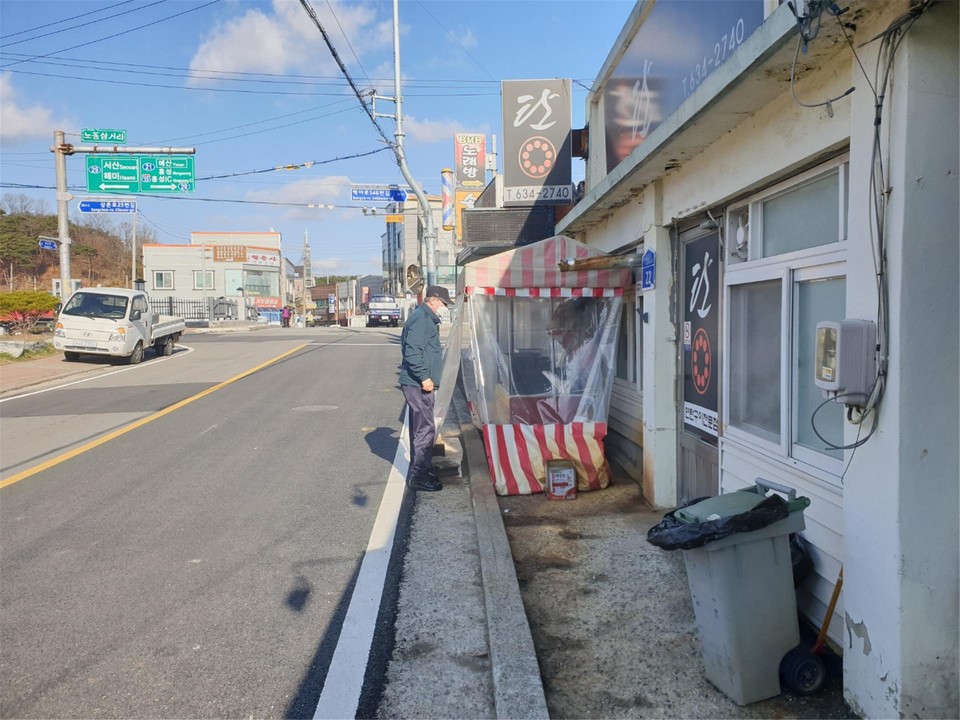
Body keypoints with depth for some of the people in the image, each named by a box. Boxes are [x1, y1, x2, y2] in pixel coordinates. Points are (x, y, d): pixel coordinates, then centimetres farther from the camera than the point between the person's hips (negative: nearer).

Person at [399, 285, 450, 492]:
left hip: (421, 384, 11)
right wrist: (424, 377, -22)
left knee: (422, 428, 17)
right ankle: (418, 477, -1)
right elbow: (412, 351, -23)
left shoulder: (427, 318, 19)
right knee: (425, 429, -7)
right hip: (418, 384, -11)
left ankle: (421, 470, 27)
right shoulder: (420, 319, -15)